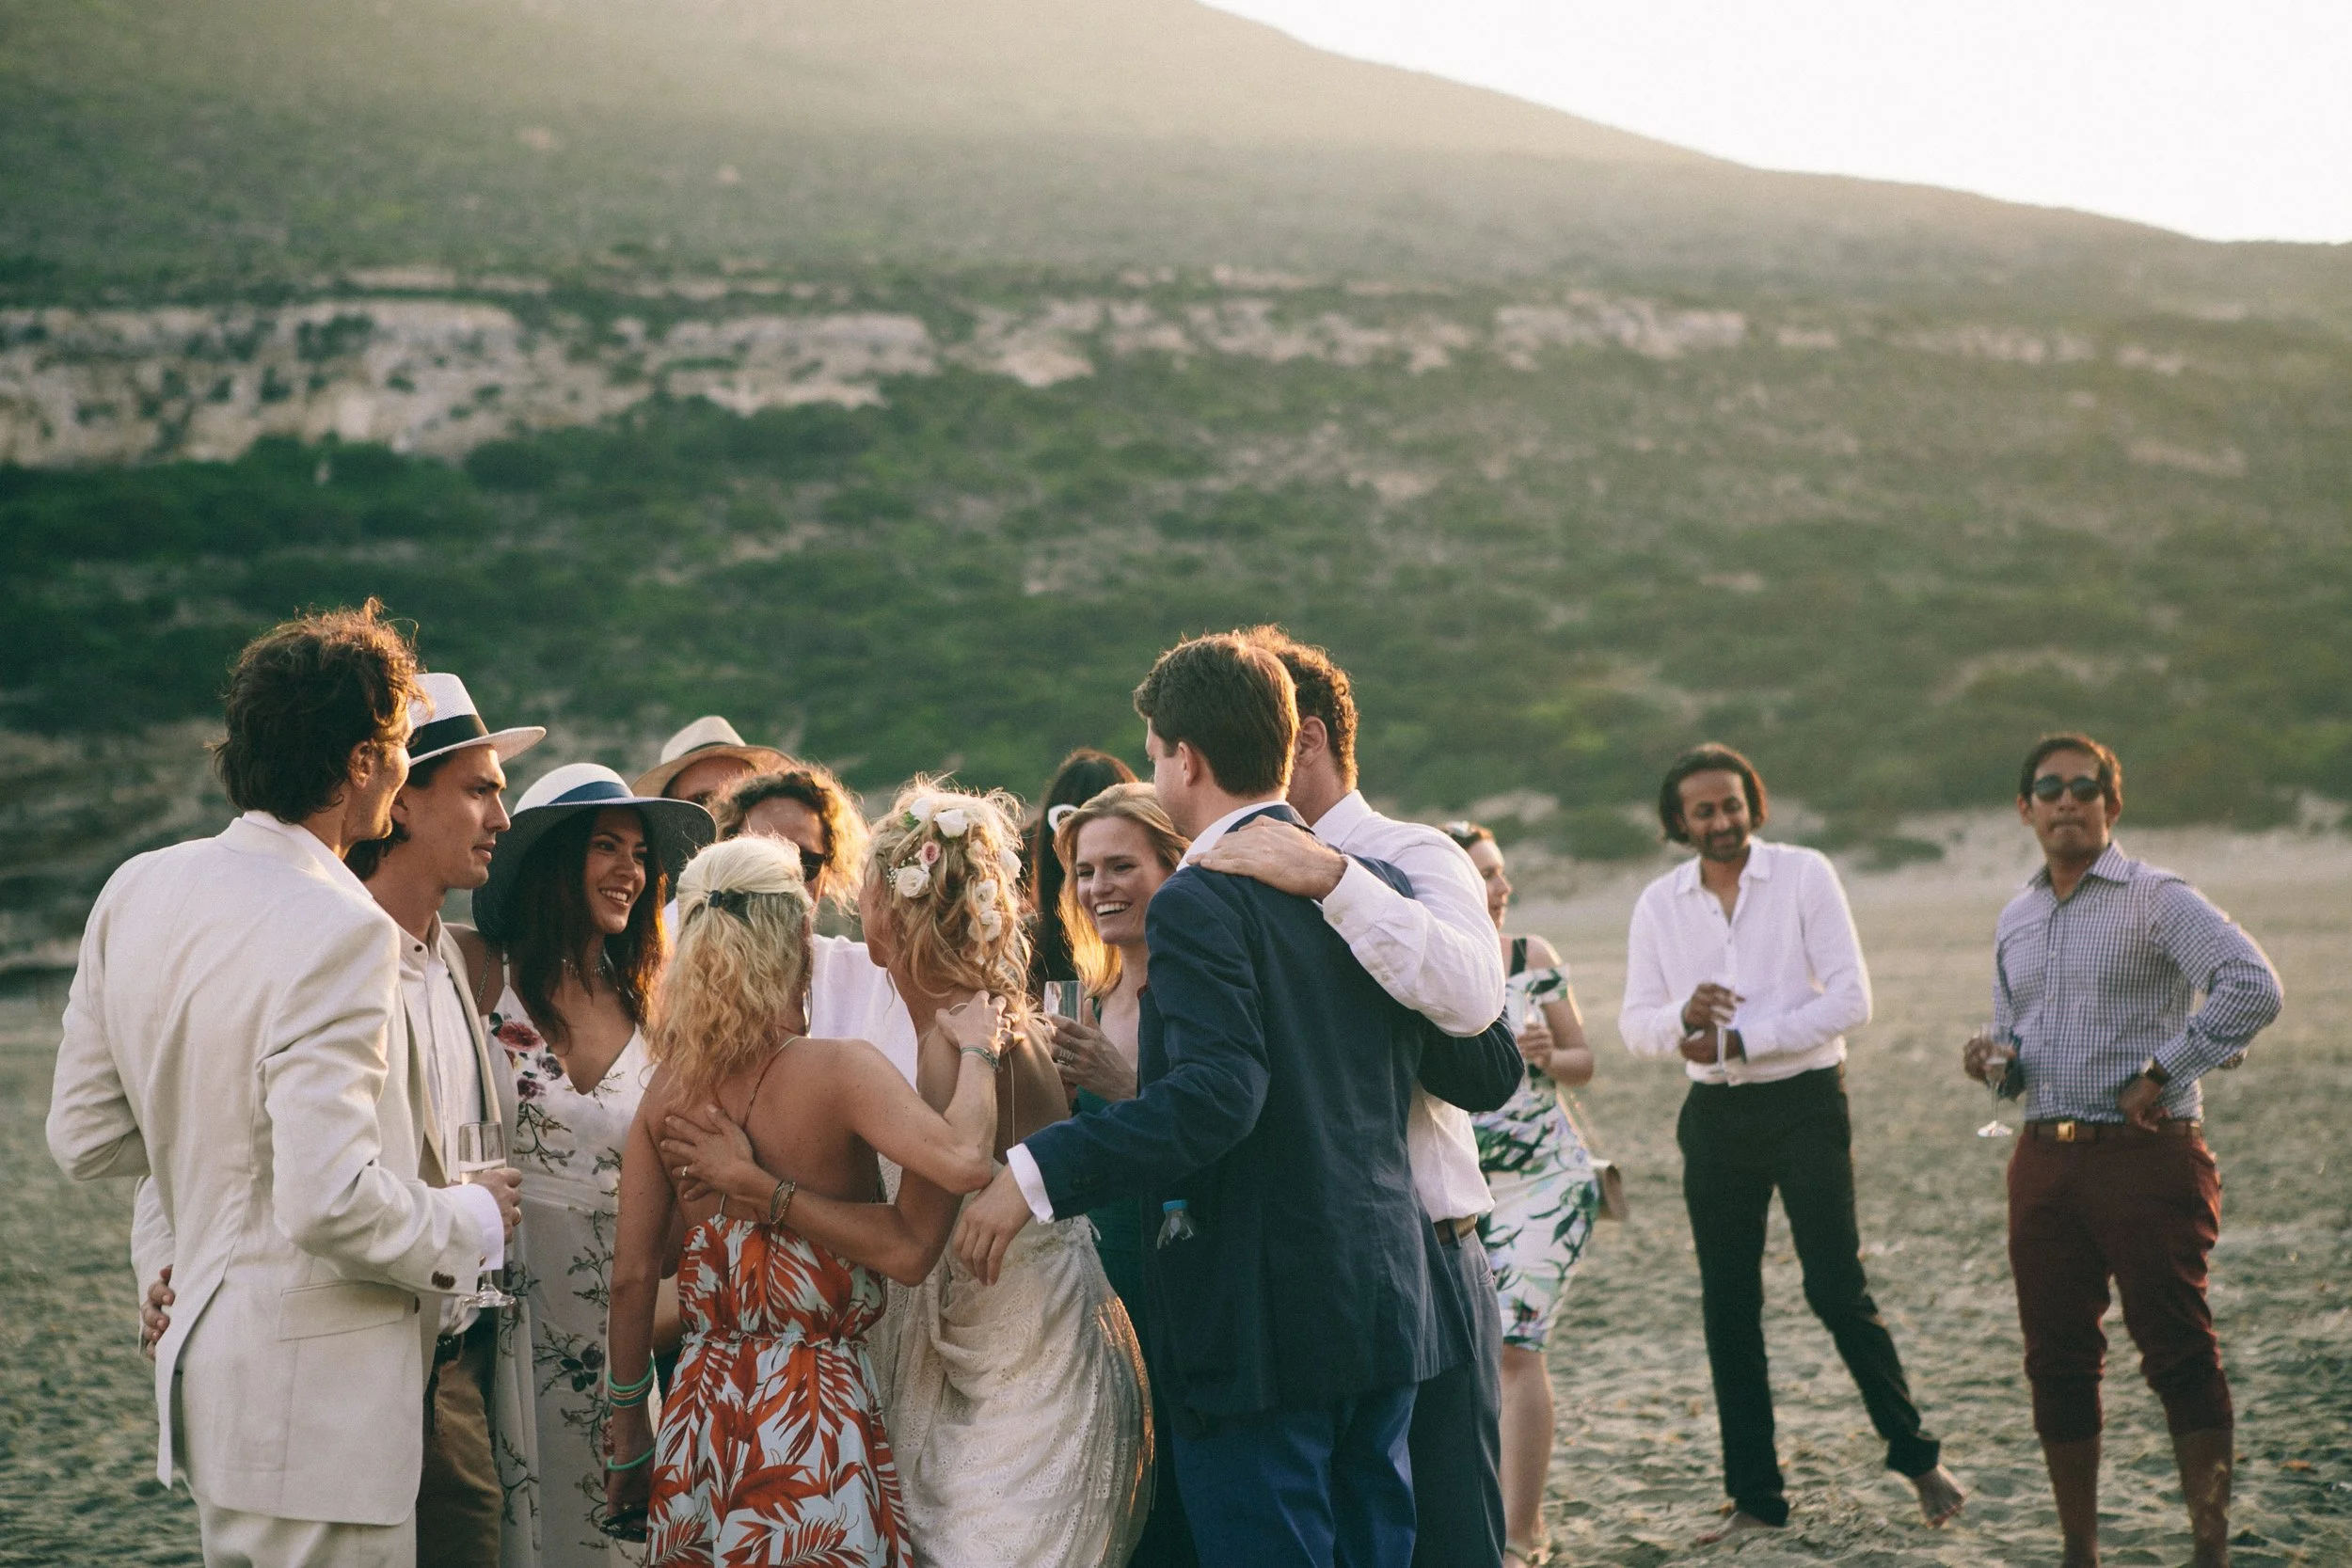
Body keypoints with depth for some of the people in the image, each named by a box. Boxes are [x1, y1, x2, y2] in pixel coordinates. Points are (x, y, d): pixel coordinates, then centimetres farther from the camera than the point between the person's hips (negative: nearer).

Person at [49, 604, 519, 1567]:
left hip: (193, 1361, 8)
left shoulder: (136, 890, 3)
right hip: (313, 1394, -8)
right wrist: (470, 1224, -10)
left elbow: (84, 1137, 9)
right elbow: (330, 1203, -27)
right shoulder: (340, 932, -22)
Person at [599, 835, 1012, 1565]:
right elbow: (962, 1161, -29)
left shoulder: (669, 1087, 1)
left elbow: (631, 1273, 3)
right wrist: (974, 1049, -11)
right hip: (812, 1416, -5)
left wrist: (631, 1435, 12)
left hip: (700, 1417, 5)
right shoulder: (837, 1069, -14)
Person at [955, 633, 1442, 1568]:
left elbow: (1219, 1092, -27)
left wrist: (1036, 1174, -27)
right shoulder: (1381, 886, 8)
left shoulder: (1198, 903, -14)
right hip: (1387, 1303, 8)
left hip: (1262, 1323, -7)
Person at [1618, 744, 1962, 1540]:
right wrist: (1683, 1017, -18)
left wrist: (1740, 1041, -17)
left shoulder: (1804, 875, -5)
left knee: (1838, 1290, -6)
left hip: (1805, 1102, -4)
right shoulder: (1658, 904, 5)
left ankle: (1916, 1453, 13)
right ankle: (1755, 1496, 13)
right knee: (1728, 1306, 5)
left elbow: (1851, 998, -11)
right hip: (1716, 1116, 4)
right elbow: (1635, 1024, 6)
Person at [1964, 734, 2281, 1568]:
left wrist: (2163, 1073, -18)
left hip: (2148, 1156, -6)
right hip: (2045, 1161, 6)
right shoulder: (2015, 920, 15)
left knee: (2179, 1356, -7)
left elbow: (2253, 987, -19)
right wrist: (1995, 1061, 2)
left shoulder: (2156, 899, -6)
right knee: (2057, 1363, 7)